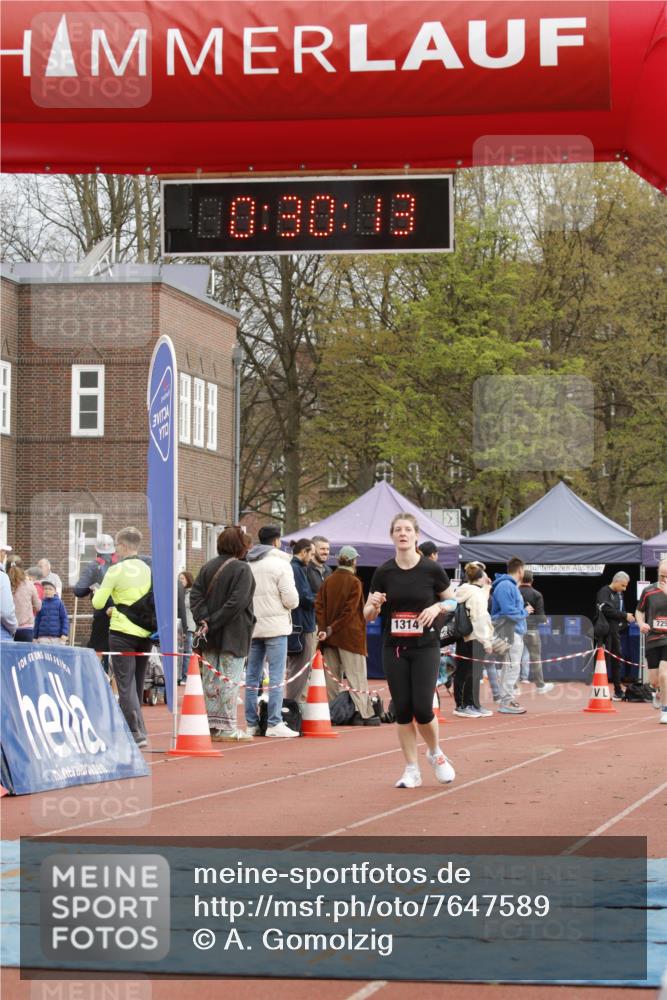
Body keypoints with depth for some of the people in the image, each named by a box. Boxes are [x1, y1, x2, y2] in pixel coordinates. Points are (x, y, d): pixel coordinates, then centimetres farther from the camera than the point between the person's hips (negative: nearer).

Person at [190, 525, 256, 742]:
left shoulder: (208, 567, 8)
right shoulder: (242, 569, -11)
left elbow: (195, 594, 0)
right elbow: (237, 601, -19)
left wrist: (203, 619, -10)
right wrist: (214, 622, -15)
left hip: (210, 635, 6)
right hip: (234, 634, -6)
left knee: (210, 679, 10)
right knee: (230, 679, -2)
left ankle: (211, 724, 12)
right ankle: (226, 727, -2)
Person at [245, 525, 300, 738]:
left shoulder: (247, 566, 7)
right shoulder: (281, 564, -9)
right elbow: (291, 600, -12)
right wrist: (291, 603, 9)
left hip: (251, 627, 6)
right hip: (275, 626, -6)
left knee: (252, 676, 10)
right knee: (276, 676, -4)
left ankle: (251, 724, 12)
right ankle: (274, 724, -7)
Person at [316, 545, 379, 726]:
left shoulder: (328, 581, 6)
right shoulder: (354, 582, -9)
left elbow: (319, 606, 0)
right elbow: (350, 611, -15)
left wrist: (323, 628, -8)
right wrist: (332, 629, -13)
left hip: (330, 637, 5)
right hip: (350, 636, -5)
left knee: (331, 676, 9)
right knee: (356, 675, -2)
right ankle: (364, 713, -4)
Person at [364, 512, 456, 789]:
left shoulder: (431, 570, -4)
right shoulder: (383, 572, 1)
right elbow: (368, 615, 5)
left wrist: (437, 607, -12)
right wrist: (374, 605, -17)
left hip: (425, 648, -2)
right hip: (393, 649, 2)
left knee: (422, 708, -9)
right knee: (402, 710, 2)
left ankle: (435, 753, 20)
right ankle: (411, 770, 13)